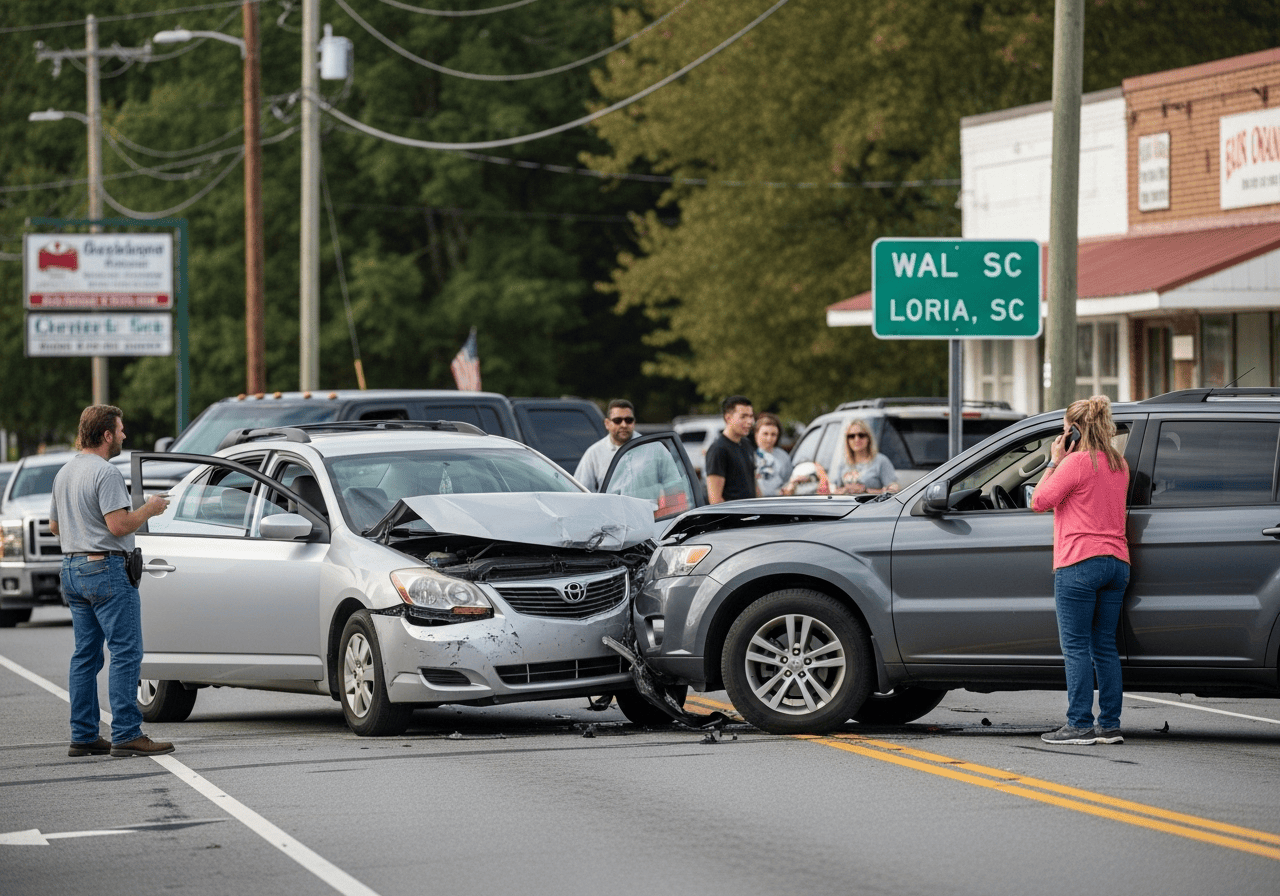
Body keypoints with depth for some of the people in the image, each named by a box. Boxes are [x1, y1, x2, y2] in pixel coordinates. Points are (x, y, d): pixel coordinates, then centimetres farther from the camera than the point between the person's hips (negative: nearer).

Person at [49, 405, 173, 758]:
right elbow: (119, 525, -21)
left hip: (72, 569, 9)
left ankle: (83, 735, 11)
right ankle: (126, 734, -13)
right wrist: (149, 509, -6)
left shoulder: (64, 473, 15)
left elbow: (54, 525, 23)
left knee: (85, 655, 11)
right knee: (126, 652, -8)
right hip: (106, 570, -9)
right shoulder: (106, 473, -14)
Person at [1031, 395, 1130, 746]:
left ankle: (1080, 724, -5)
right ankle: (1110, 725, 8)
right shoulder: (1119, 464, 14)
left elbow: (1039, 501, -6)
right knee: (1105, 646, 10)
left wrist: (1054, 461, 2)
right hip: (1116, 562, 8)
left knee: (1076, 647, -3)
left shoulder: (1076, 462, -10)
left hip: (1080, 563, -8)